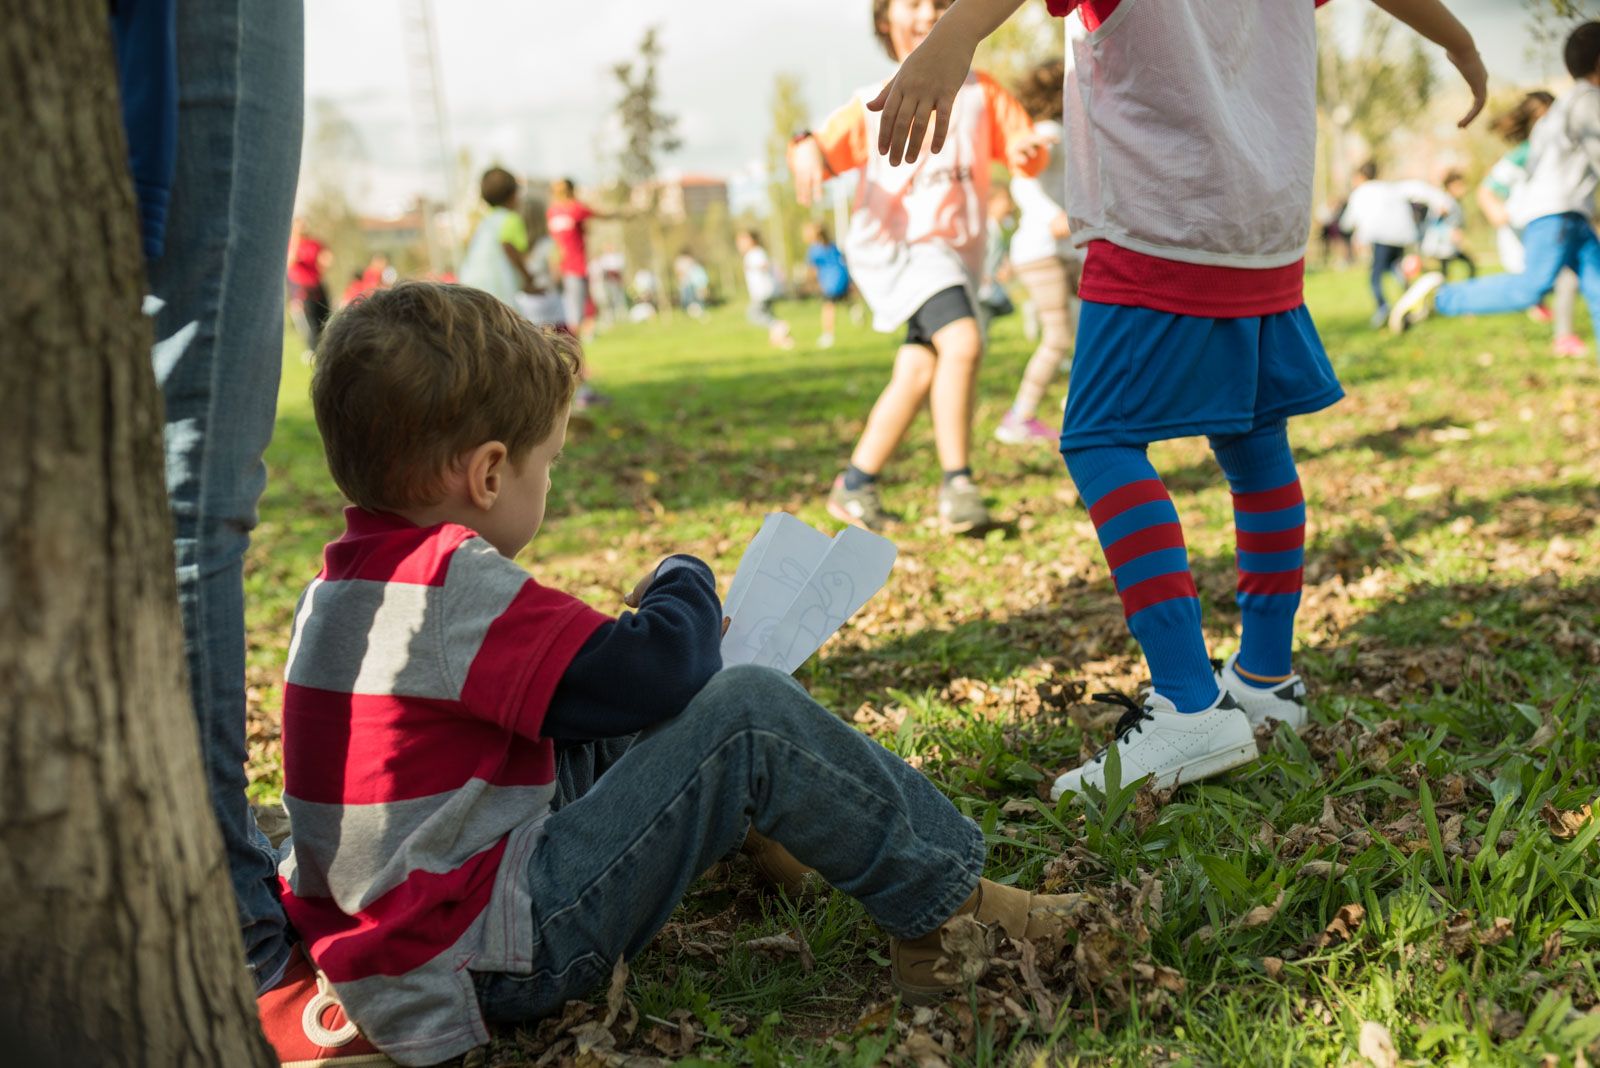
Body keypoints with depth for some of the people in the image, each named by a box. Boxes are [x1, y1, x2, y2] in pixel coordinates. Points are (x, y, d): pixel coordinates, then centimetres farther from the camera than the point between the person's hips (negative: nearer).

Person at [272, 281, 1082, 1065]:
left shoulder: (344, 584, 10)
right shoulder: (456, 585, -21)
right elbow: (655, 672, -24)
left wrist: (654, 626, 15)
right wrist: (682, 584, -3)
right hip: (484, 964, -10)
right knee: (748, 714, -15)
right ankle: (943, 904, -1)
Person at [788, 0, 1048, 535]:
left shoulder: (980, 91, 11)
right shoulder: (874, 104, 6)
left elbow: (1031, 157, 8)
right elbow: (826, 150, 5)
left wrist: (1027, 149, -16)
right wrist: (805, 147, -19)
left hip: (957, 252, 4)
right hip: (892, 245, -4)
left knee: (917, 376, 0)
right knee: (962, 342, -26)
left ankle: (854, 486, 14)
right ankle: (957, 483, -20)